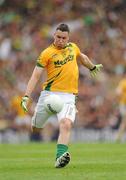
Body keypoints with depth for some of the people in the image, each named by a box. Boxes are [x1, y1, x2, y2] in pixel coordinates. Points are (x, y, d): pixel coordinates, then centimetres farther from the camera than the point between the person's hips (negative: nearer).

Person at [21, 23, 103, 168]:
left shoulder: (73, 47, 10)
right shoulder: (47, 53, -4)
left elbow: (82, 57, 34)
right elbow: (35, 76, -8)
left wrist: (92, 67, 51)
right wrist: (26, 96, -18)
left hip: (68, 95, 1)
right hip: (49, 93, -1)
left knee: (66, 124, -25)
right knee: (35, 128, 10)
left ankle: (60, 156, -36)